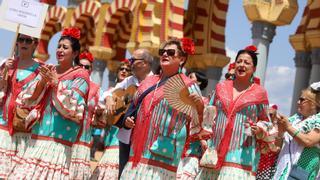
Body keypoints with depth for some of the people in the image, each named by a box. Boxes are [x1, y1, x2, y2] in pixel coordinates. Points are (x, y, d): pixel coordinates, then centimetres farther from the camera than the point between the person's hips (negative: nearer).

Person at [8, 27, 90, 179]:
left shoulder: (80, 75, 0)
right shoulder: (47, 71, 15)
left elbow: (71, 107, -11)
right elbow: (27, 100, 8)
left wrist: (55, 82, -12)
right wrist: (43, 81, -7)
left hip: (58, 139, -5)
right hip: (37, 137, 5)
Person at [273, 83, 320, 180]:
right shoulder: (295, 119, 16)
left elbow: (308, 141, -18)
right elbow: (279, 144, 18)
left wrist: (289, 128, -12)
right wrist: (280, 132, -3)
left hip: (301, 171, -6)